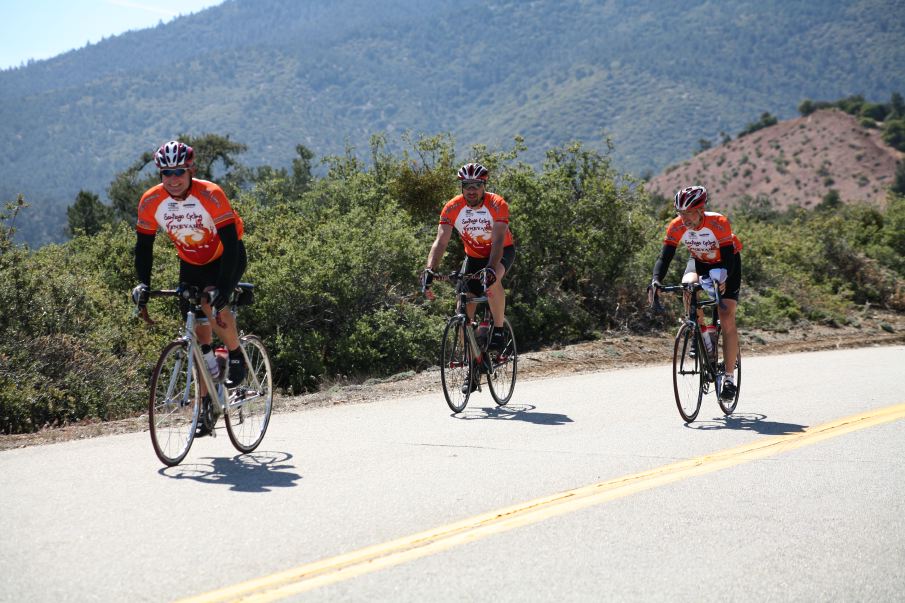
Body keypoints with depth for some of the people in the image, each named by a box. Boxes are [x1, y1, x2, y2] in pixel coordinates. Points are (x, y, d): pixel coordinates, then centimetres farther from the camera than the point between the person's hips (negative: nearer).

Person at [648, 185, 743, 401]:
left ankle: (729, 378, -7)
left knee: (727, 319, -13)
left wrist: (721, 278, -55)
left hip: (726, 262, -3)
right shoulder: (676, 227, -25)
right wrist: (656, 281, -45)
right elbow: (665, 256, -27)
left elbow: (728, 258, -36)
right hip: (700, 261, 3)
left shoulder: (719, 223, -34)